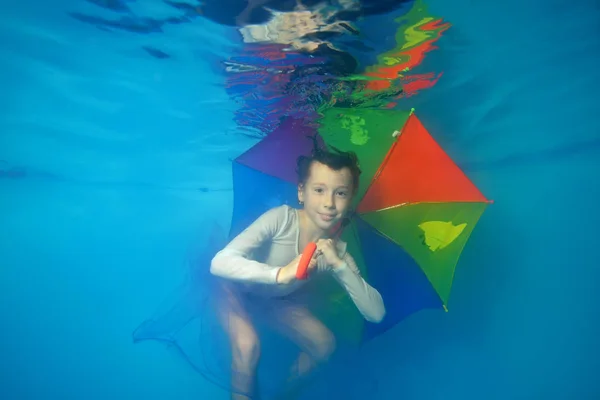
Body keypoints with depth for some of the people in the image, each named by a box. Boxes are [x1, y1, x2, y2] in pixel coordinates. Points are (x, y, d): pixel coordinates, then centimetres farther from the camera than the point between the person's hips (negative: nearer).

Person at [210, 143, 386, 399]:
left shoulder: (337, 251, -19)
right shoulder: (281, 218, -33)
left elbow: (376, 314, -22)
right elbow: (220, 262, -40)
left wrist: (338, 265, -34)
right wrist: (280, 274, -53)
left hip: (277, 299, 5)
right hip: (238, 291, -4)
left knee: (325, 345, -1)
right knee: (248, 346, -29)